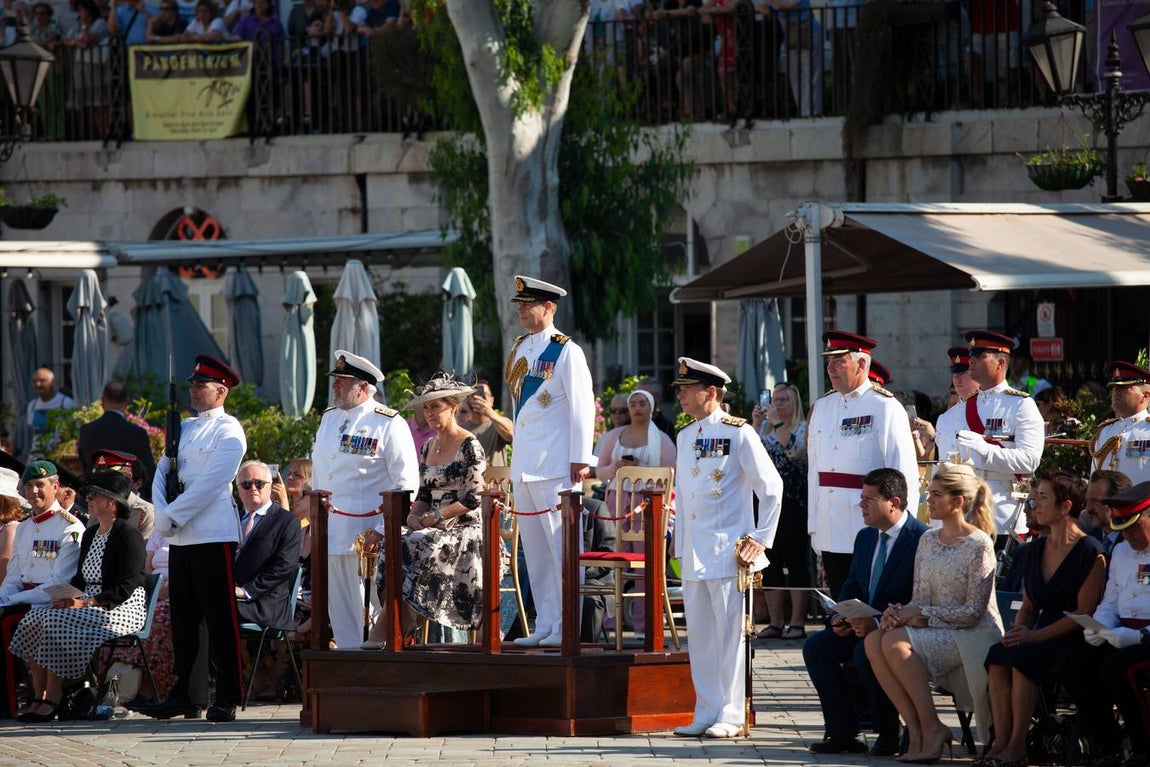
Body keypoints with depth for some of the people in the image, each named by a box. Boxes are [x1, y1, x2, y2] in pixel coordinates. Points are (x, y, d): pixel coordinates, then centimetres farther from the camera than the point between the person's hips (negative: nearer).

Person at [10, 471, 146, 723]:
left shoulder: (128, 536, -10)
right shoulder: (90, 534, 18)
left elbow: (126, 588, -17)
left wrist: (86, 602, -23)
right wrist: (65, 597, -1)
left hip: (122, 609, -9)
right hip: (88, 604, 9)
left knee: (58, 625, -30)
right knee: (33, 621, -14)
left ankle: (52, 701, -27)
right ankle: (38, 698, -19)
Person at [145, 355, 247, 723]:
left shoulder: (228, 431, -5)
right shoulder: (183, 428, 17)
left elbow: (209, 484, -14)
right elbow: (162, 474, 13)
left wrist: (172, 515, -14)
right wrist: (163, 516, -5)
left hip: (214, 537, -8)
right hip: (180, 538, 8)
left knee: (220, 620, -5)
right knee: (183, 619, 10)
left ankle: (227, 699, -4)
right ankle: (186, 693, 17)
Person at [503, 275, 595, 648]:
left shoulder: (566, 352, -7)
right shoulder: (518, 349, 14)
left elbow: (582, 407, -10)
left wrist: (580, 459, -14)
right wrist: (517, 456, 18)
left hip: (555, 464, -8)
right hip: (524, 465, 8)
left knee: (561, 545, -6)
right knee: (534, 549, 9)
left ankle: (567, 626, -4)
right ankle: (545, 624, 13)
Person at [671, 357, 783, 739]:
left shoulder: (738, 433, -6)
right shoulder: (685, 436, 14)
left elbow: (772, 486, -5)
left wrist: (760, 539, -7)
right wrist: (680, 542, 17)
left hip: (727, 550, -7)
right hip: (693, 553, 7)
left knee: (729, 633, -4)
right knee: (699, 636, 7)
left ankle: (731, 715, -1)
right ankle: (706, 714, 13)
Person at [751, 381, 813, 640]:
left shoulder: (802, 428, -2)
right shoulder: (765, 429, 15)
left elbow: (794, 450, -18)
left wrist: (776, 422, -14)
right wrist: (756, 423, -1)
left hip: (795, 502, -6)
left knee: (796, 561, -4)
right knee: (771, 563, 7)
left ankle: (797, 623, -2)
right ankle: (775, 622, 13)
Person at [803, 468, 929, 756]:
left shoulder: (922, 539, -15)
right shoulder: (865, 537, 13)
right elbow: (852, 586, 21)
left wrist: (878, 624, -27)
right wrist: (840, 617, -1)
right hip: (863, 626, 8)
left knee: (866, 651, -35)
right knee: (815, 646, -10)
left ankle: (888, 733, -17)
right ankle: (843, 733, -8)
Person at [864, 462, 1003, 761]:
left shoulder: (979, 545, -10)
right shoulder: (928, 540, 12)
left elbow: (974, 611, -14)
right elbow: (920, 599, 12)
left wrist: (921, 614, -17)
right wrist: (899, 613, -11)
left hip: (974, 635, -7)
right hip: (936, 631, 7)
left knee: (896, 642, -28)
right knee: (874, 641, -20)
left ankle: (932, 729, -20)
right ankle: (916, 728, -20)